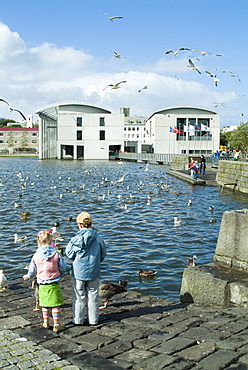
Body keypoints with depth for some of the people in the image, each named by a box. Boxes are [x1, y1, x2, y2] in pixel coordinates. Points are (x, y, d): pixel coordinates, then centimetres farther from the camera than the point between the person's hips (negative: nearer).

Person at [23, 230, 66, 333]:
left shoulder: (36, 255, -8)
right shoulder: (56, 254, -10)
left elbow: (32, 270, 3)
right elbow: (63, 268, -3)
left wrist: (27, 276, 25)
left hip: (42, 285, 2)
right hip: (54, 284, -2)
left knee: (44, 305, 17)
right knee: (55, 305, 3)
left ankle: (46, 323, 25)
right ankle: (56, 325, 4)